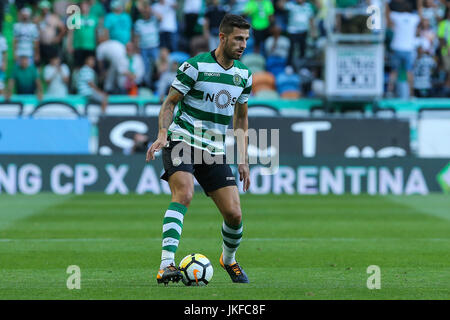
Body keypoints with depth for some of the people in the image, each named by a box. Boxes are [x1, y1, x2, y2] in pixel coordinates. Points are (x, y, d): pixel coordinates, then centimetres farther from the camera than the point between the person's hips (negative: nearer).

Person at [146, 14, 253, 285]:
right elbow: (170, 102, -6)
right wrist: (163, 134, -22)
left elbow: (241, 117, 20)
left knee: (234, 214, -3)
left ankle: (229, 259, 29)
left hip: (214, 151, 5)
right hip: (182, 141, -5)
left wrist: (244, 160, 16)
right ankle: (167, 265, -38)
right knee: (184, 194, -30)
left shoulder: (244, 74, 9)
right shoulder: (195, 66, -10)